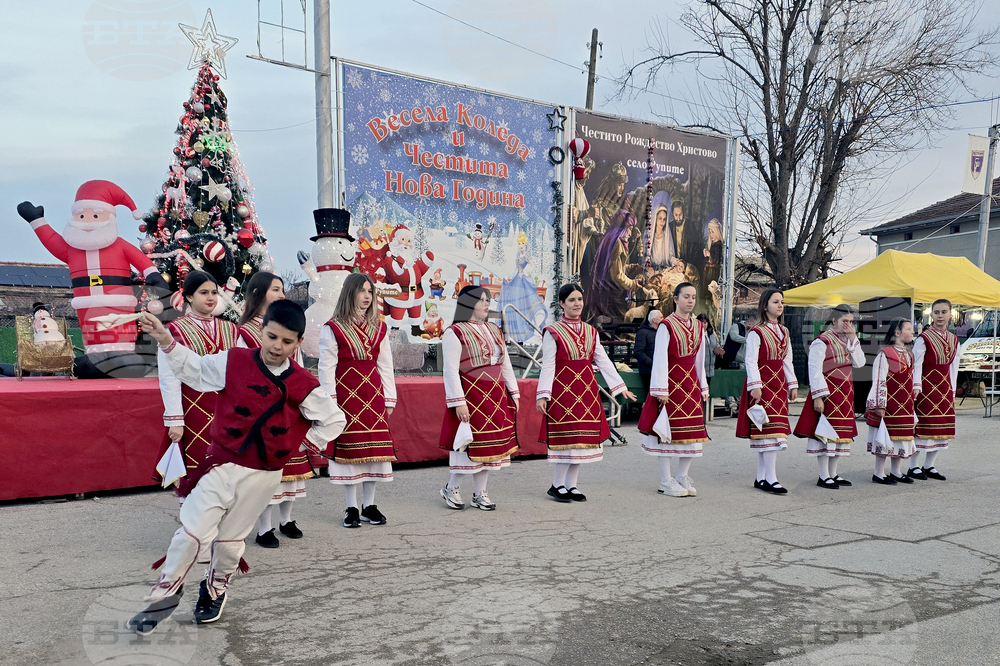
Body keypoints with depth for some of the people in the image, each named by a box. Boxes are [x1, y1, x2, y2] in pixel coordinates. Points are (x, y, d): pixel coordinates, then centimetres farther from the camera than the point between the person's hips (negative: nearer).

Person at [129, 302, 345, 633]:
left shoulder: (304, 386, -9)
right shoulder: (233, 362, -6)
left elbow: (335, 420, 2)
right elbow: (193, 369, 7)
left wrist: (305, 443, 0)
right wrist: (166, 340, -3)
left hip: (263, 475, 0)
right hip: (222, 463, 0)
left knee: (230, 539, 15)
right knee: (192, 530, -5)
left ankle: (214, 592, 42)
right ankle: (165, 593, 19)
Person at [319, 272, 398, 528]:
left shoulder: (378, 328, 12)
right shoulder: (333, 329, -2)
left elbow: (385, 365, 13)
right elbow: (326, 368, -5)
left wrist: (389, 399, 9)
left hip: (373, 394, 4)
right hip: (346, 394, -4)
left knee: (376, 448, 5)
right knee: (348, 448, 0)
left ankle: (369, 506, 17)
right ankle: (351, 508, 12)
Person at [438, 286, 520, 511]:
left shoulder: (495, 331, 15)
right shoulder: (455, 332, -8)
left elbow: (506, 365, 18)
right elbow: (451, 370, -13)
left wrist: (513, 393, 14)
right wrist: (458, 402, -19)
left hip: (495, 396, 7)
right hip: (471, 397, -7)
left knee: (491, 444, 8)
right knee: (469, 443, -3)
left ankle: (480, 493, 19)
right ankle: (451, 488, 18)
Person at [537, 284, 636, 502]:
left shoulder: (591, 332, 12)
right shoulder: (553, 332, -3)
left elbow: (604, 361, 11)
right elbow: (548, 366, -7)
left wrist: (620, 387, 7)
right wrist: (542, 395, -13)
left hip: (587, 389, 6)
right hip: (563, 389, -6)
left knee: (582, 439, 7)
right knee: (566, 437, -6)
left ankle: (571, 485, 18)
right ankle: (557, 486, 8)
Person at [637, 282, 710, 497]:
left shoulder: (698, 327, 11)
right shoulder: (666, 325, -9)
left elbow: (700, 359, 16)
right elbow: (660, 359, -12)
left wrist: (703, 387, 16)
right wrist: (661, 390, -15)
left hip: (691, 382, 7)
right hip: (671, 382, -6)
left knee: (693, 430, 7)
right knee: (668, 430, -1)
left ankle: (682, 477, 19)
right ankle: (666, 481, 8)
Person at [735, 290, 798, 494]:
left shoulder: (784, 332, 15)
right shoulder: (756, 332, -8)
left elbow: (787, 361, 18)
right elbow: (751, 361, -12)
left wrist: (792, 384, 14)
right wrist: (755, 386, -19)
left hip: (779, 384, 7)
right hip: (763, 385, -7)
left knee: (763, 432, 8)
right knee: (769, 428, -11)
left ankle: (760, 478, 13)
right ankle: (771, 479, -9)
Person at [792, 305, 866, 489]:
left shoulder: (847, 340, 14)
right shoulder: (822, 341, -9)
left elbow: (860, 363, 4)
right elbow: (815, 370, -13)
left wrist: (853, 339, -2)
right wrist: (817, 397, -18)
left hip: (845, 393, 8)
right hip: (828, 393, -8)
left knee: (843, 433, 10)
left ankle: (833, 474, 19)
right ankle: (823, 476, 2)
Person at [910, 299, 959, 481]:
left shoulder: (953, 340, 11)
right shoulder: (924, 338, -9)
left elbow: (953, 366, 15)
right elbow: (916, 364, -12)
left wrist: (952, 390, 12)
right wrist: (916, 386, -20)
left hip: (944, 389, 7)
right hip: (927, 388, -7)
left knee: (942, 428, 9)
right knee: (921, 426, -5)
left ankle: (929, 466, 21)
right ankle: (913, 467, 5)